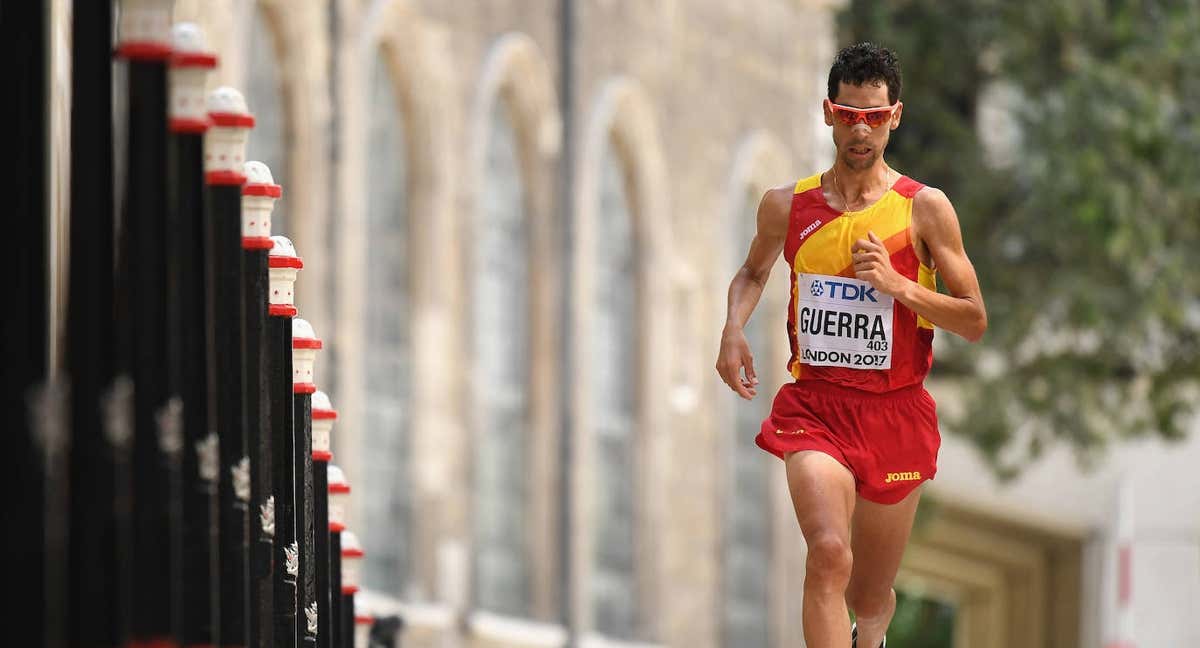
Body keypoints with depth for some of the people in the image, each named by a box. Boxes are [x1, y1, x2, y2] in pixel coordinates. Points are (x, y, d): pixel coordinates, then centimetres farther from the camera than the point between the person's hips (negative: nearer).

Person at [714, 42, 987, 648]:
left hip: (895, 412, 1)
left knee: (870, 596, 14)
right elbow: (753, 271, 25)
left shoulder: (925, 209, -3)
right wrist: (734, 329, 4)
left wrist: (898, 285, -16)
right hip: (814, 408, -1)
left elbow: (974, 321, -1)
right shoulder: (786, 205, 3)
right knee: (828, 553, -28)